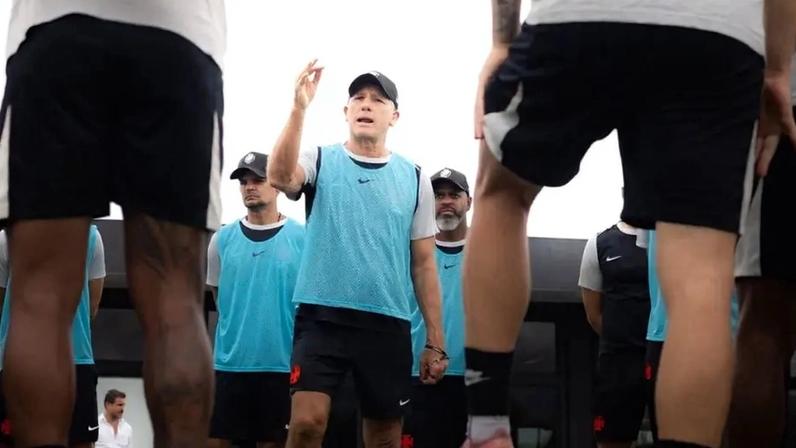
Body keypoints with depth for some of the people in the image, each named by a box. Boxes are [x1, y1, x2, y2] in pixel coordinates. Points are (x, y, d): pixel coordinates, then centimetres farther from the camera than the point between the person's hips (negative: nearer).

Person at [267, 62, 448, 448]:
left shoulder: (414, 178, 9)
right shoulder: (320, 161, 4)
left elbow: (423, 264, 10)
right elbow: (279, 177, -20)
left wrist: (435, 342, 6)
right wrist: (299, 108, -28)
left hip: (388, 325, 2)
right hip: (322, 317, -2)